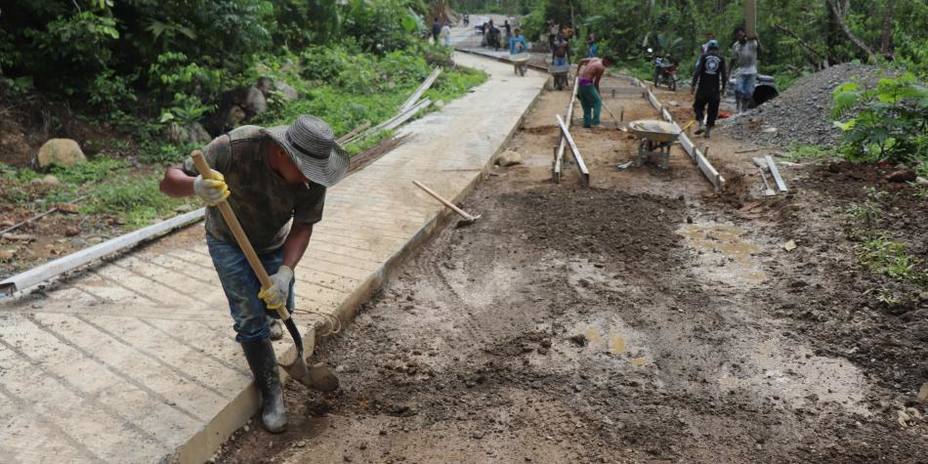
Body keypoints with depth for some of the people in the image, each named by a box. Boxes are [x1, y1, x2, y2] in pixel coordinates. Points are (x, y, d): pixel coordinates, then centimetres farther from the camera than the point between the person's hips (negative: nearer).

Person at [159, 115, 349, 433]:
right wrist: (196, 186, -56)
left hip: (274, 243, 3)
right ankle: (270, 392, 10)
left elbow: (303, 226, -19)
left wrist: (285, 272, -33)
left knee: (280, 308, 13)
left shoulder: (312, 176, -28)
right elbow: (168, 181, -32)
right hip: (228, 241, -3)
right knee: (251, 317, -9)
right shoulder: (234, 148, -38)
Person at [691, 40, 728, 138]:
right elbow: (724, 75, 4)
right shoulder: (721, 59, 5)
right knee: (712, 110, 8)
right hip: (715, 89, 1)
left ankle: (701, 124, -8)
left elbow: (697, 71, -7)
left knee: (698, 106, 12)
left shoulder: (704, 57, 1)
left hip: (703, 88, -1)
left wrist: (693, 85, -3)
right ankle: (708, 131, 7)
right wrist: (723, 88, 13)